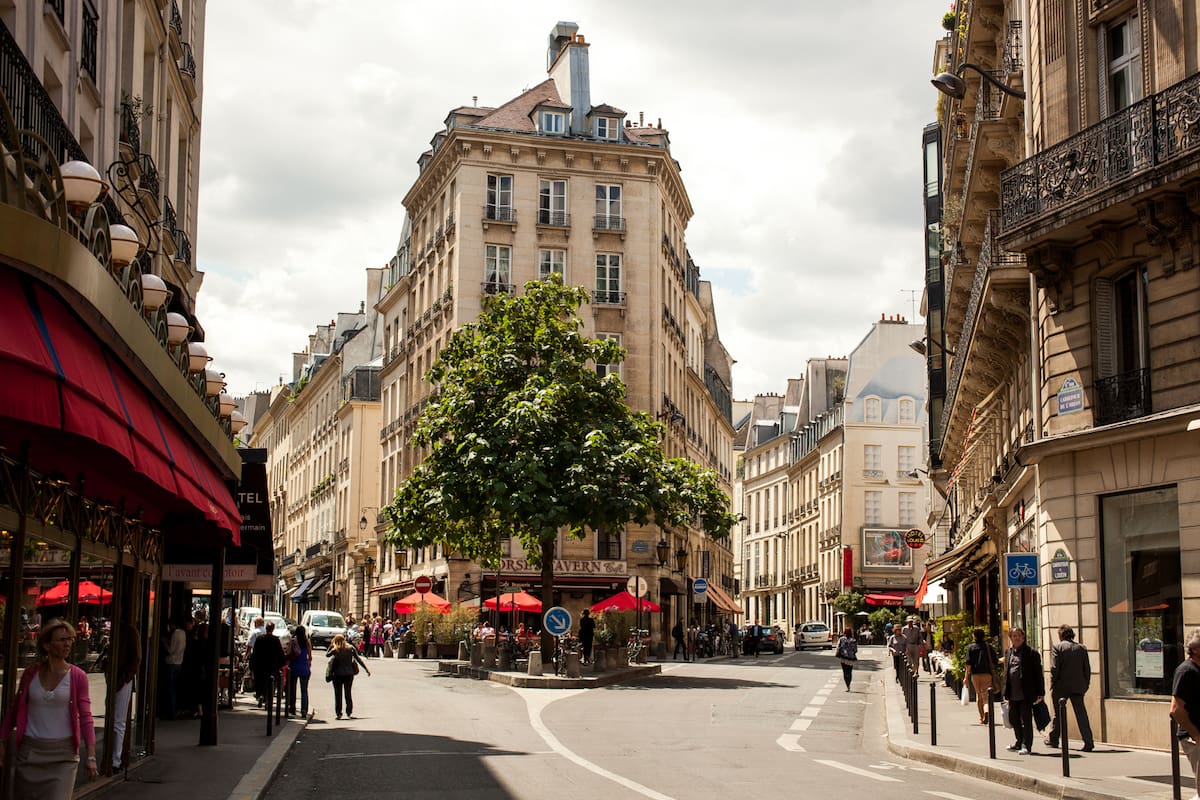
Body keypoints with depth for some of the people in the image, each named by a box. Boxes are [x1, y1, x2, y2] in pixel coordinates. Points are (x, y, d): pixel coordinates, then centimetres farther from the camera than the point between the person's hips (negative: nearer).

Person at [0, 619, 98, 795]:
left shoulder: (78, 677, -4)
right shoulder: (31, 673, 2)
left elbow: (85, 718, -6)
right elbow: (15, 710, 12)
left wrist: (91, 756, -14)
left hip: (63, 755, -2)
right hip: (30, 750, 2)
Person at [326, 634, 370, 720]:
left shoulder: (335, 650, -10)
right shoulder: (351, 648, -2)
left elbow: (327, 655, 7)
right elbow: (358, 659, 0)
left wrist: (331, 646, 9)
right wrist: (366, 669, 5)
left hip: (337, 675, -3)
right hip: (349, 674, 3)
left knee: (338, 694, 6)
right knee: (348, 694, 11)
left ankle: (338, 713, 5)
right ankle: (349, 713, 11)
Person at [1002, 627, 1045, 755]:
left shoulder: (1031, 653, -6)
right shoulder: (1008, 652, 13)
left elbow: (1038, 674, -5)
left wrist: (1040, 692, -9)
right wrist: (1005, 691, 16)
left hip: (1026, 694, -6)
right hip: (1013, 693, 6)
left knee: (1026, 719, -2)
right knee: (1013, 719, 14)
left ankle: (1027, 746, 5)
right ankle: (1020, 742, 30)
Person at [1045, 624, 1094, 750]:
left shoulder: (1057, 647, -6)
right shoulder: (1082, 648, 7)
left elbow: (1054, 668, -11)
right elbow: (1087, 669, 7)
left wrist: (1053, 684, -3)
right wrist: (1085, 685, 14)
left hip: (1061, 687, -3)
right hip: (1078, 687, 3)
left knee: (1058, 714, 11)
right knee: (1081, 714, 1)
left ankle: (1052, 739, 23)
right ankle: (1088, 742, -8)